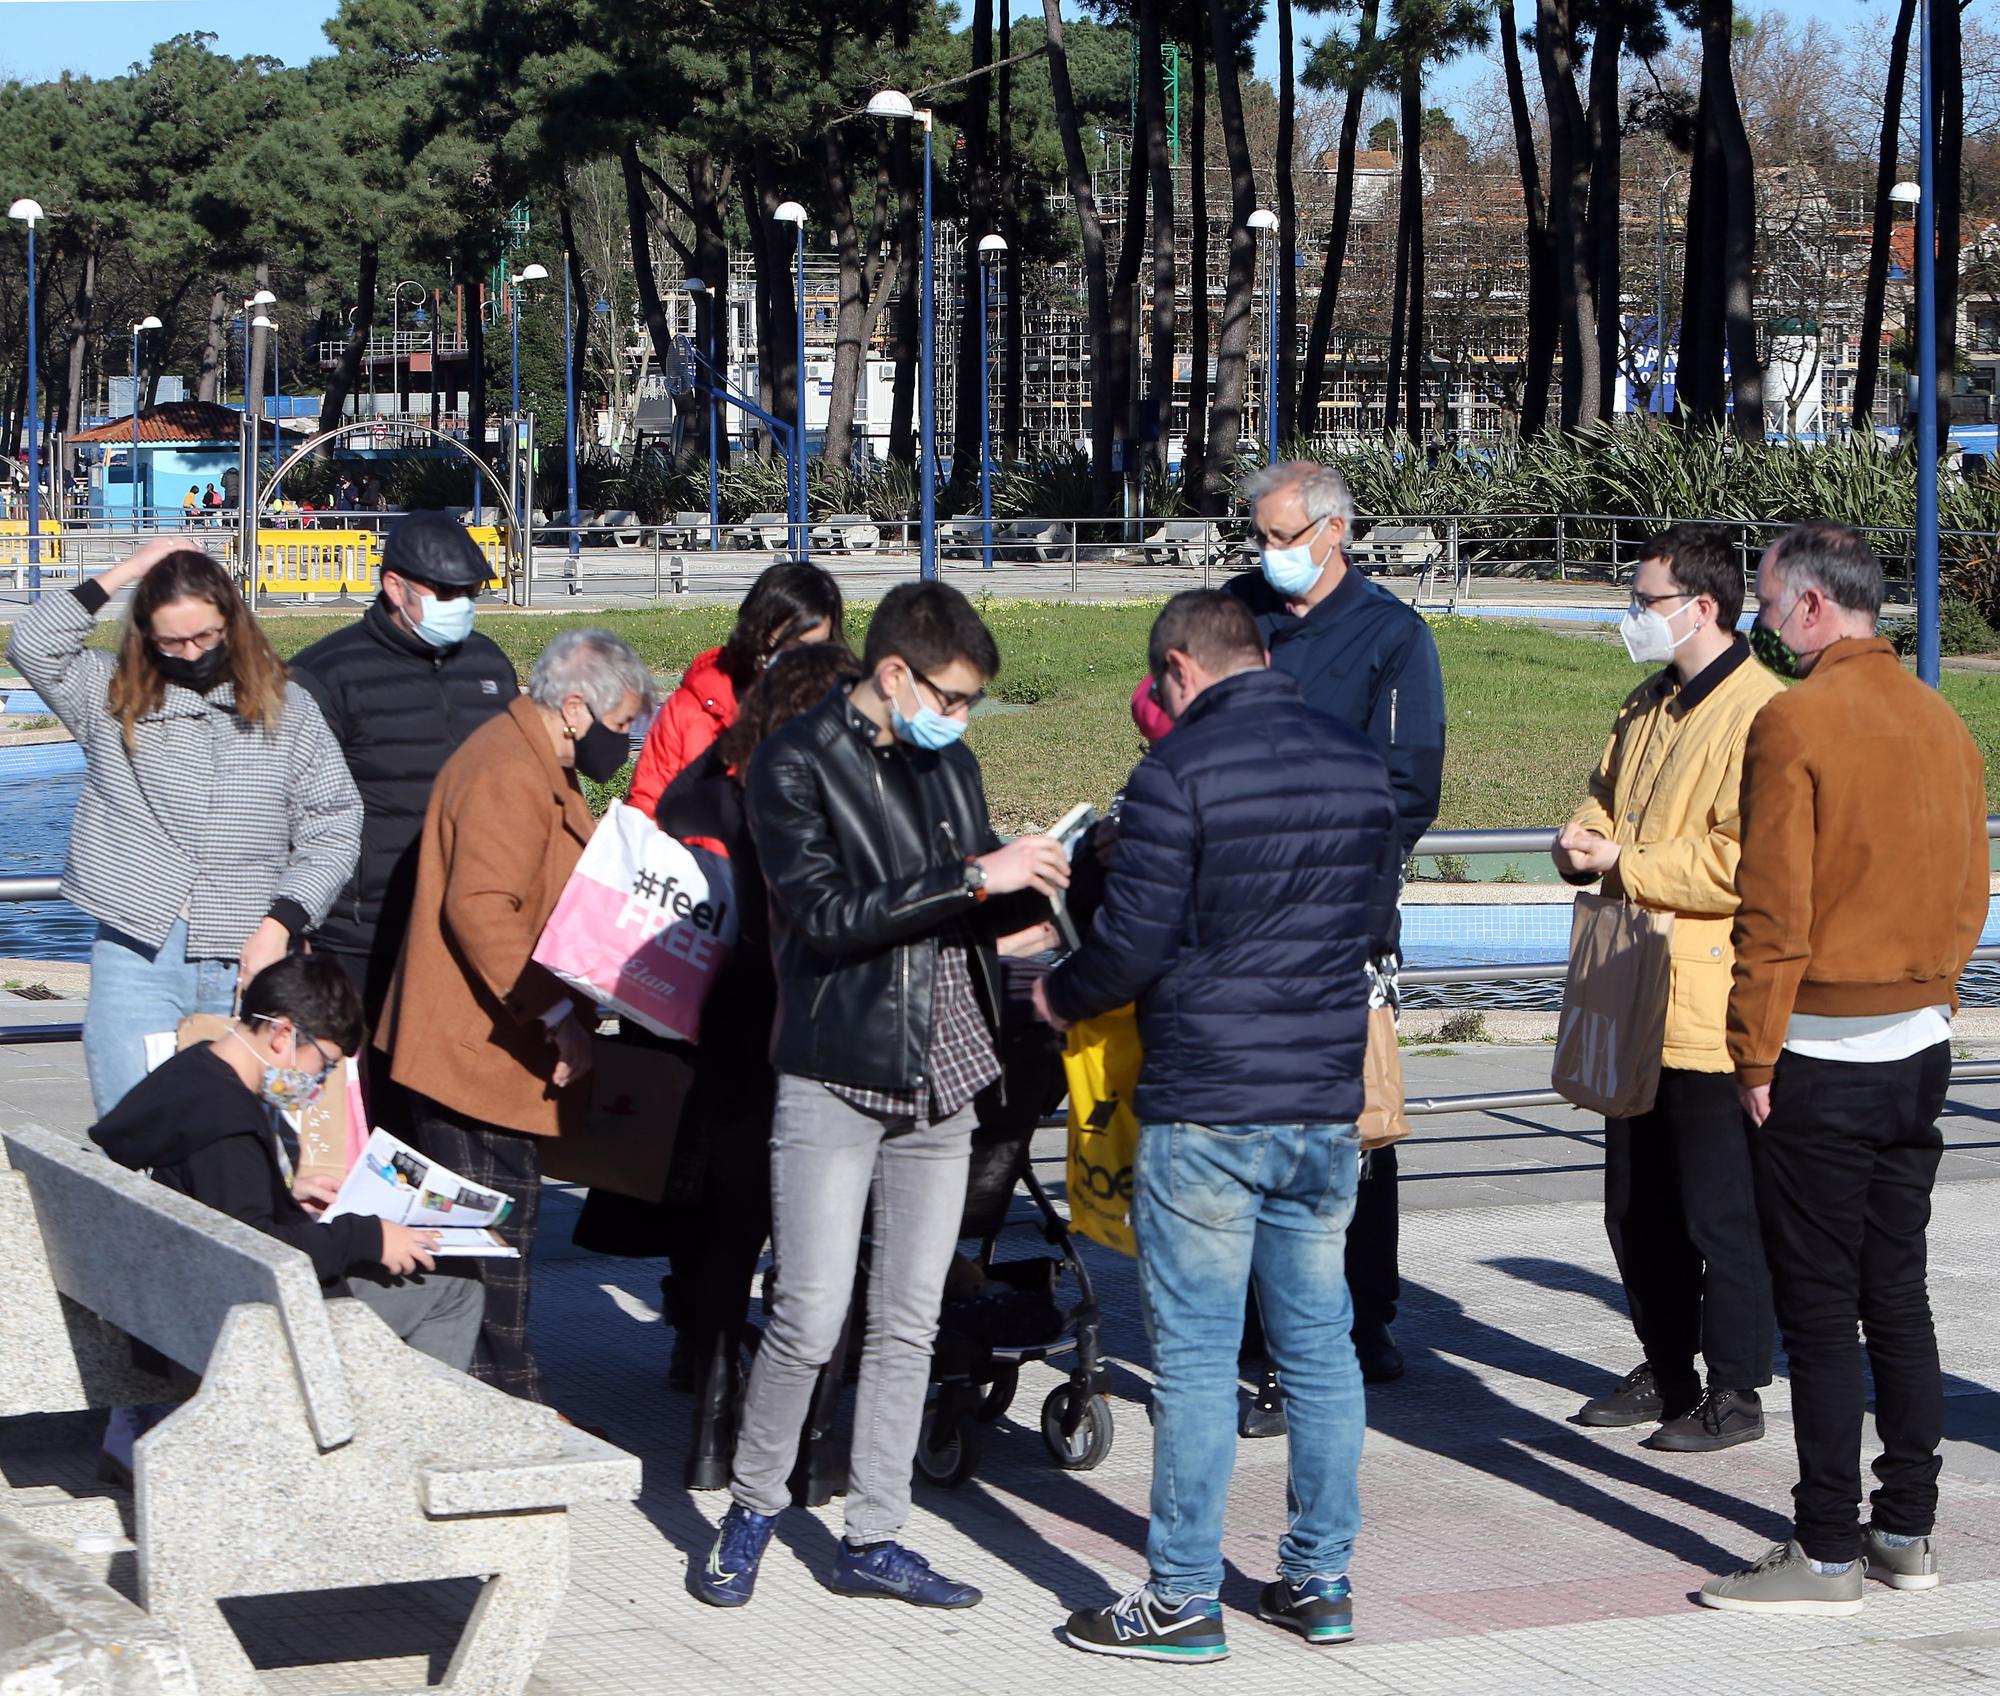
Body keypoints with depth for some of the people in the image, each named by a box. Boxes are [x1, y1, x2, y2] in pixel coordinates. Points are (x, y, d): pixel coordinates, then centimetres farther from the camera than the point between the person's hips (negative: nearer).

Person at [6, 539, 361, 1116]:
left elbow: (333, 831, 7)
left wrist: (278, 925, -5)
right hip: (137, 955, 0)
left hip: (247, 962, 0)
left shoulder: (287, 710, 8)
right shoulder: (112, 698, 8)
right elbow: (31, 645, -6)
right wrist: (125, 571, -4)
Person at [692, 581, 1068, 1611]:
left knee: (910, 1323, 8)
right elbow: (828, 915, -19)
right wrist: (977, 879, -21)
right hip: (836, 1081, -6)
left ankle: (873, 1538, 16)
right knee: (810, 1320, -7)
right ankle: (750, 1509, 13)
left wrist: (1041, 881, -1)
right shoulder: (796, 766, -7)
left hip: (941, 1082, 6)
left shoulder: (949, 761, 13)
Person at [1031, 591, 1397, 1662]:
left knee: (1195, 1354, 0)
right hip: (1328, 1102, 6)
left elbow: (1133, 941, -13)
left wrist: (1059, 998, 6)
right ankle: (1320, 1583, 19)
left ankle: (1183, 1599, 5)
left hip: (1205, 1106, -6)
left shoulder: (1177, 773, -13)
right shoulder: (1358, 765, 8)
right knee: (1319, 1343, 12)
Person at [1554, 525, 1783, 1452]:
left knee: (1720, 1214, 0)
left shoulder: (1761, 713, -16)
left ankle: (1735, 1392, 10)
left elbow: (1741, 863, -23)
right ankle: (1665, 1371, 28)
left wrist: (1622, 863, -18)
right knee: (1636, 1208, 16)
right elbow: (1606, 796, 26)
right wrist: (1584, 838, 2)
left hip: (1710, 1012, -9)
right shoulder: (1648, 705, 14)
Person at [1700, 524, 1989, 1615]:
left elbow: (1773, 909, -15)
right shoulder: (1942, 723, 8)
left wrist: (1756, 1056, -9)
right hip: (1920, 1049, 7)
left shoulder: (1796, 722, -14)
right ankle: (1906, 1532, 18)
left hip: (1820, 1060, -7)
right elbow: (1970, 892, 12)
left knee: (1818, 1310, -2)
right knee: (1897, 1295, 13)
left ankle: (1826, 1556, 1)